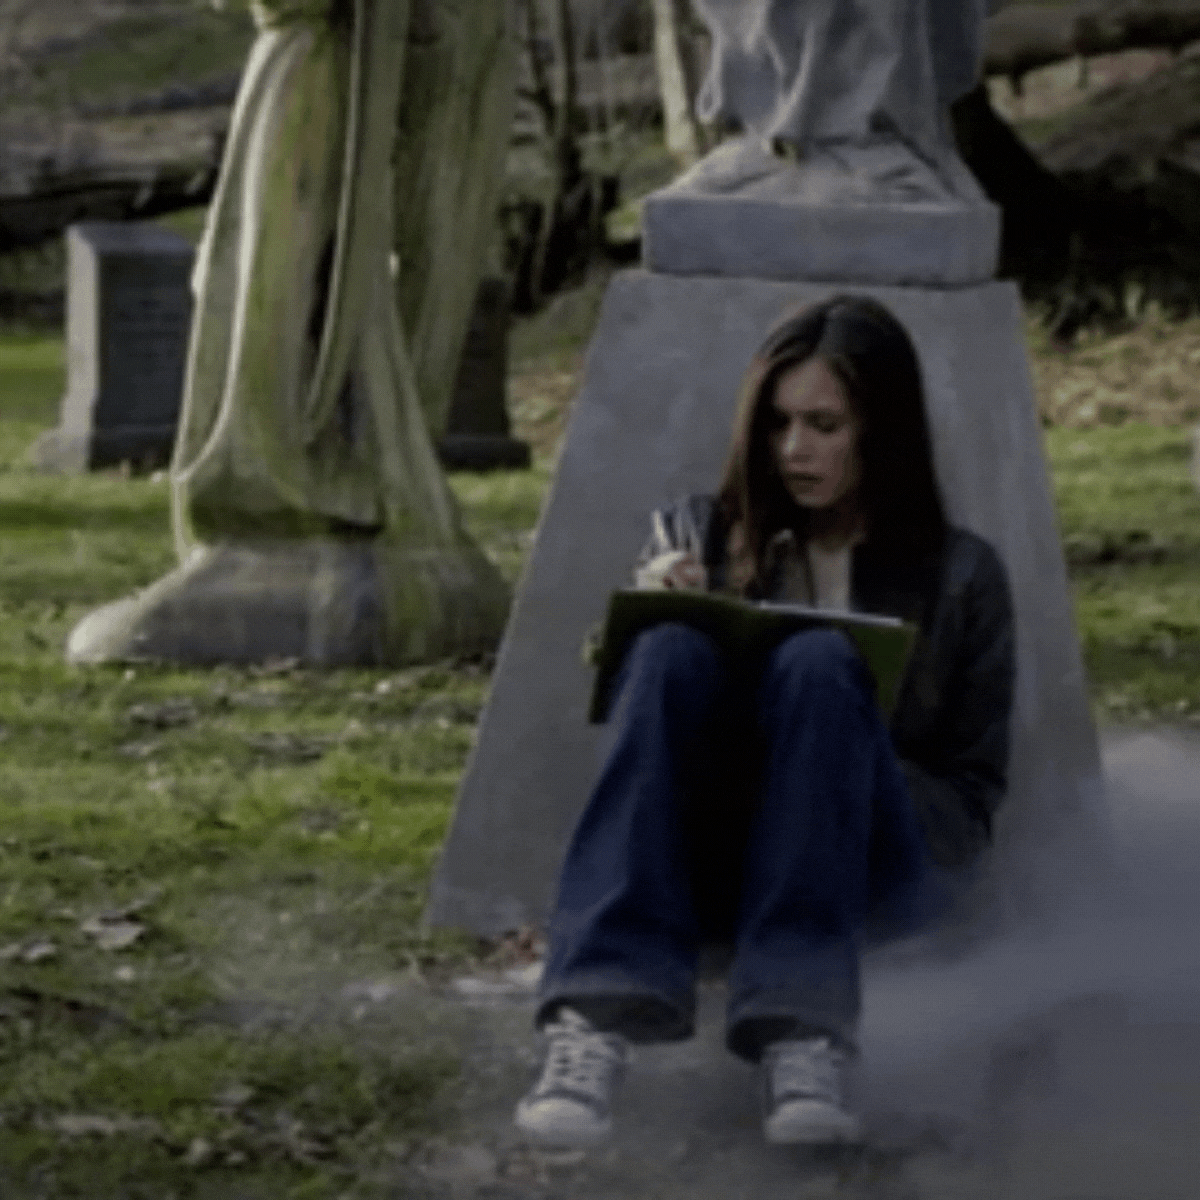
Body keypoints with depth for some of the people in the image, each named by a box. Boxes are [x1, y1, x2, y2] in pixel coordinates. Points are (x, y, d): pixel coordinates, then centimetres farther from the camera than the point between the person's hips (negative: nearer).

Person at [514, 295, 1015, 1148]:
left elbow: (975, 790, 12)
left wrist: (845, 766, -8)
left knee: (817, 661, -31)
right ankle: (601, 1016, -48)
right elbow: (613, 701, 14)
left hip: (873, 868, -1)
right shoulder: (701, 535, 19)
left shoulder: (959, 574, 14)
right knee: (673, 651, -29)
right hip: (706, 863, 1)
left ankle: (806, 1033, -48)